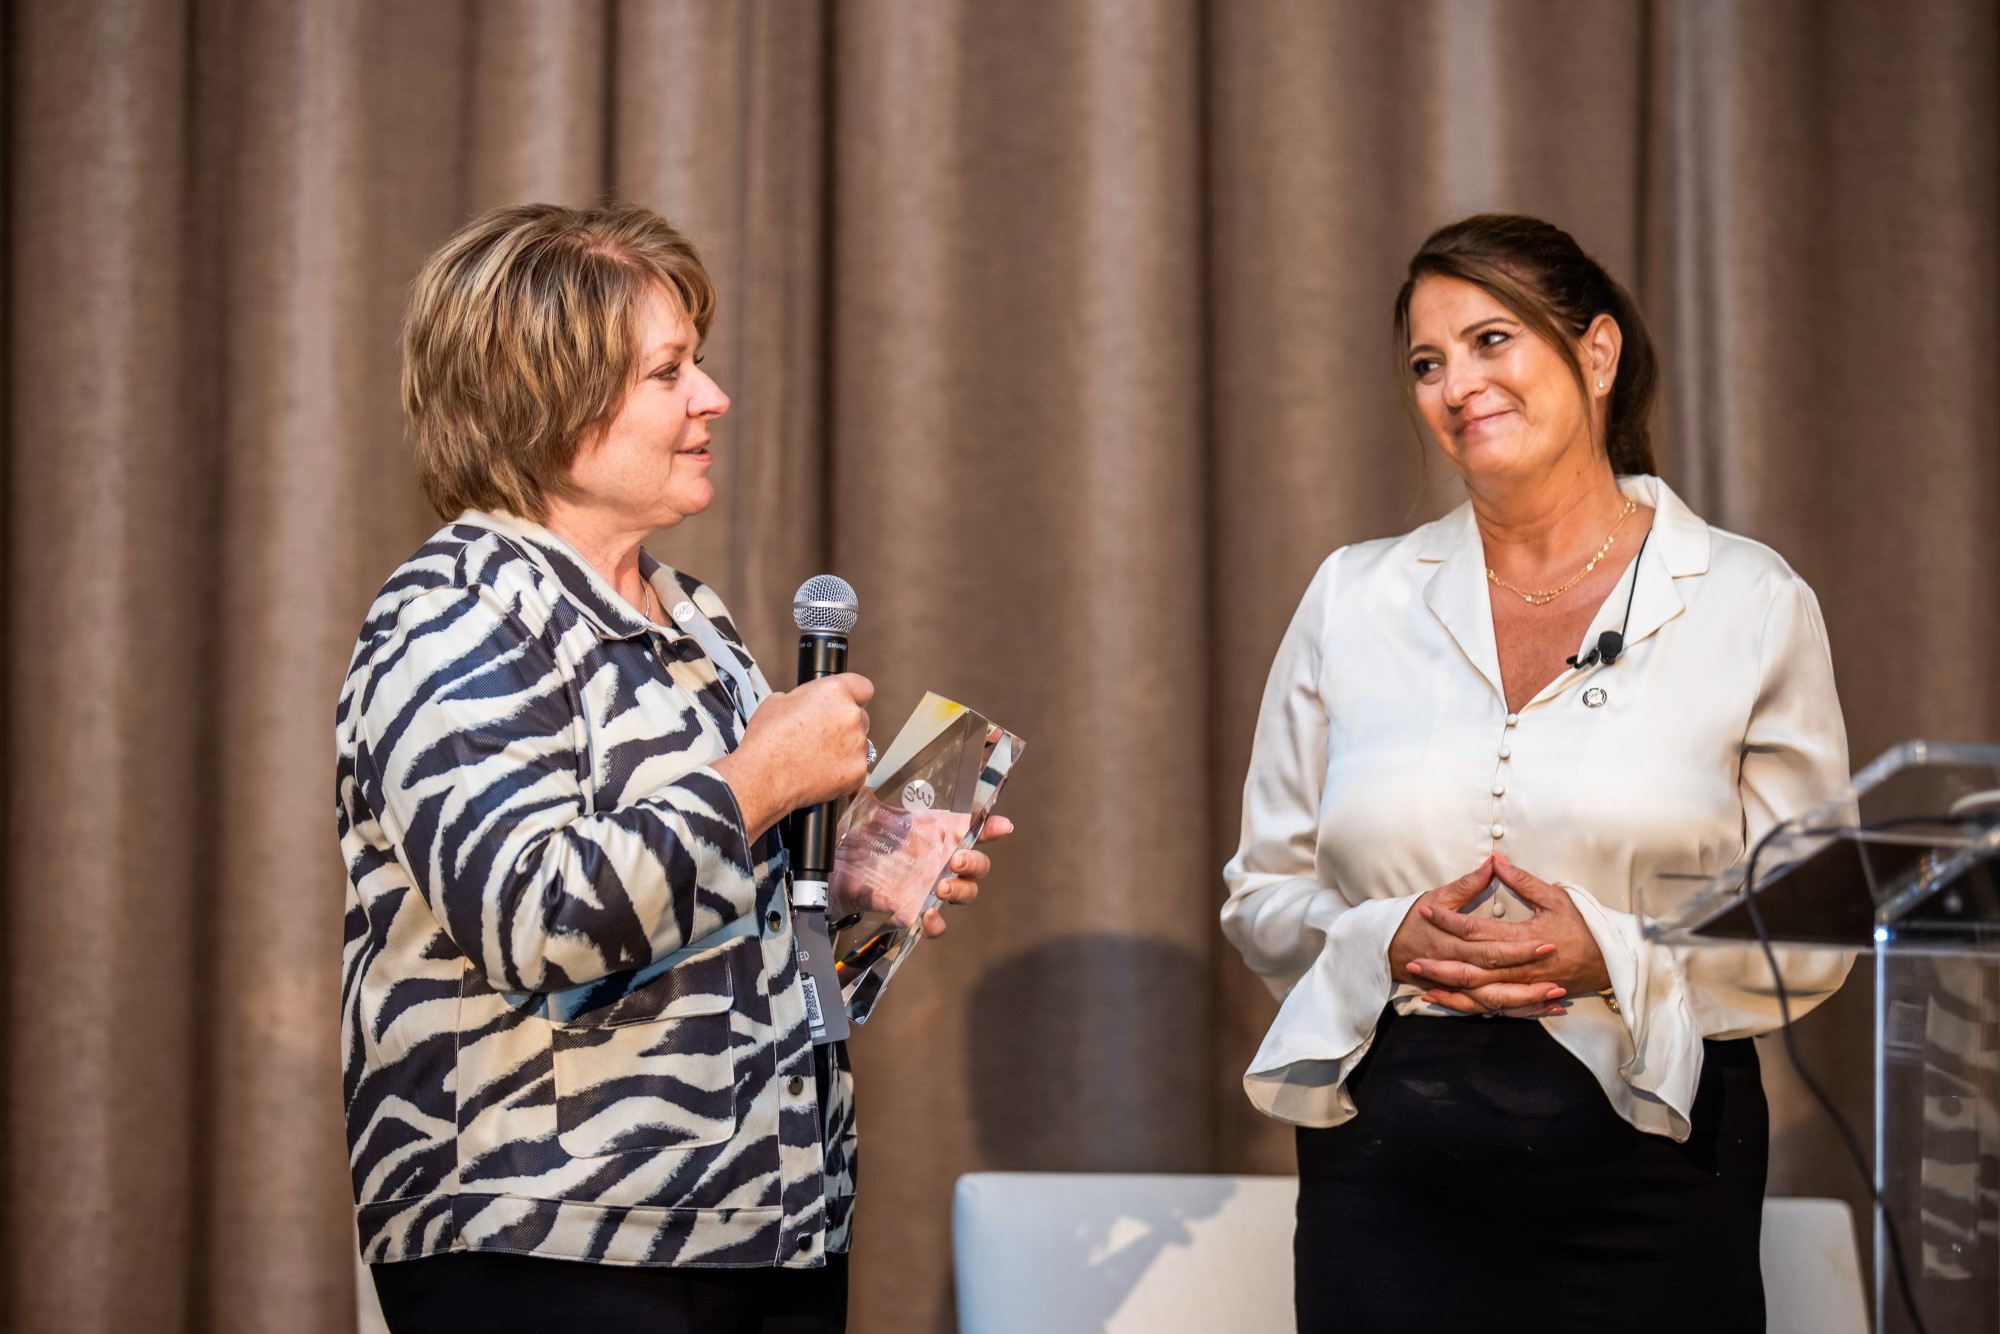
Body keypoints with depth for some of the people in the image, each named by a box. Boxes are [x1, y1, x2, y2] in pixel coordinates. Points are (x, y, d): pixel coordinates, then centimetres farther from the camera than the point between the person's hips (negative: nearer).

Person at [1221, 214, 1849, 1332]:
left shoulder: (1750, 607, 2)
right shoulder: (1355, 599, 8)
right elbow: (1262, 895, 11)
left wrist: (1615, 957, -15)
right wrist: (1389, 945, -8)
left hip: (1646, 1165, -1)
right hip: (1390, 1154, 2)